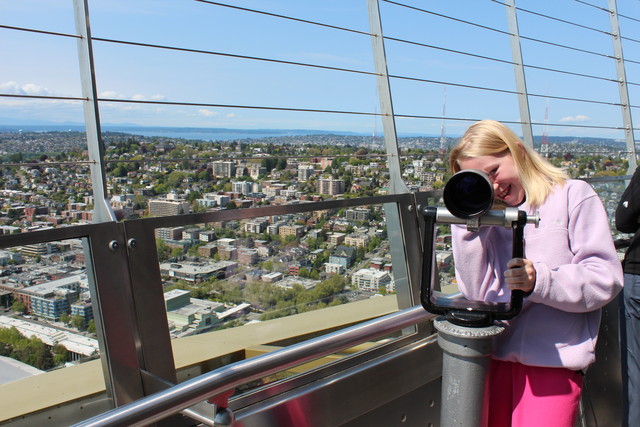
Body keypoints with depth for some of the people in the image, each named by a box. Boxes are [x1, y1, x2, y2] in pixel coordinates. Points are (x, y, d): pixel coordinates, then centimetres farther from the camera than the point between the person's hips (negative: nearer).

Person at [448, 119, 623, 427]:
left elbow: (606, 277, -6)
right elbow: (476, 293, 1)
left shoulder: (572, 196, 1)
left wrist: (540, 281, -21)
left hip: (554, 363, -3)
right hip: (494, 356, 4)